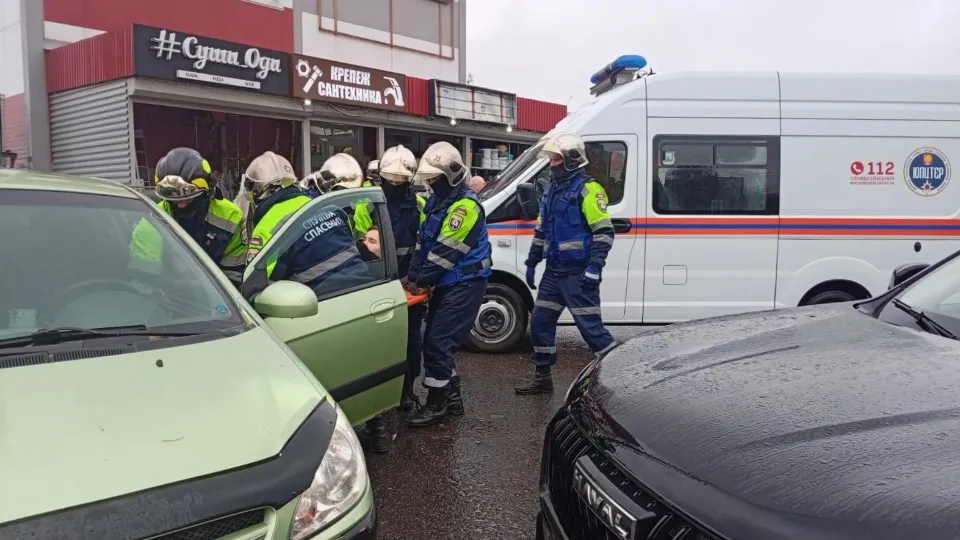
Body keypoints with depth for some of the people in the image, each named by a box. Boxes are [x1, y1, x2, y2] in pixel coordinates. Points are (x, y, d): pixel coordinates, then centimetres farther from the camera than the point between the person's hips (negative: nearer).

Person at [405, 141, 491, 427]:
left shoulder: (466, 206, -18)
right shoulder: (437, 202, 13)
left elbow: (446, 251, -21)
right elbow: (423, 242, 13)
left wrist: (420, 281, -14)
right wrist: (412, 276, 2)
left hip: (465, 284, -10)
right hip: (447, 283, 10)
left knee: (437, 342, -10)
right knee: (435, 340, 12)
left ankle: (437, 404, 2)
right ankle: (452, 397, 25)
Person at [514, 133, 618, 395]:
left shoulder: (588, 189, -11)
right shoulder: (551, 189, 14)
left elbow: (604, 232, -16)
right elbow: (541, 230, 22)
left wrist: (594, 267, -22)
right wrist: (531, 263, 20)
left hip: (579, 274, -8)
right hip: (554, 272, 9)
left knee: (590, 326, -7)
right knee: (540, 322, 11)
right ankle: (542, 377, 23)